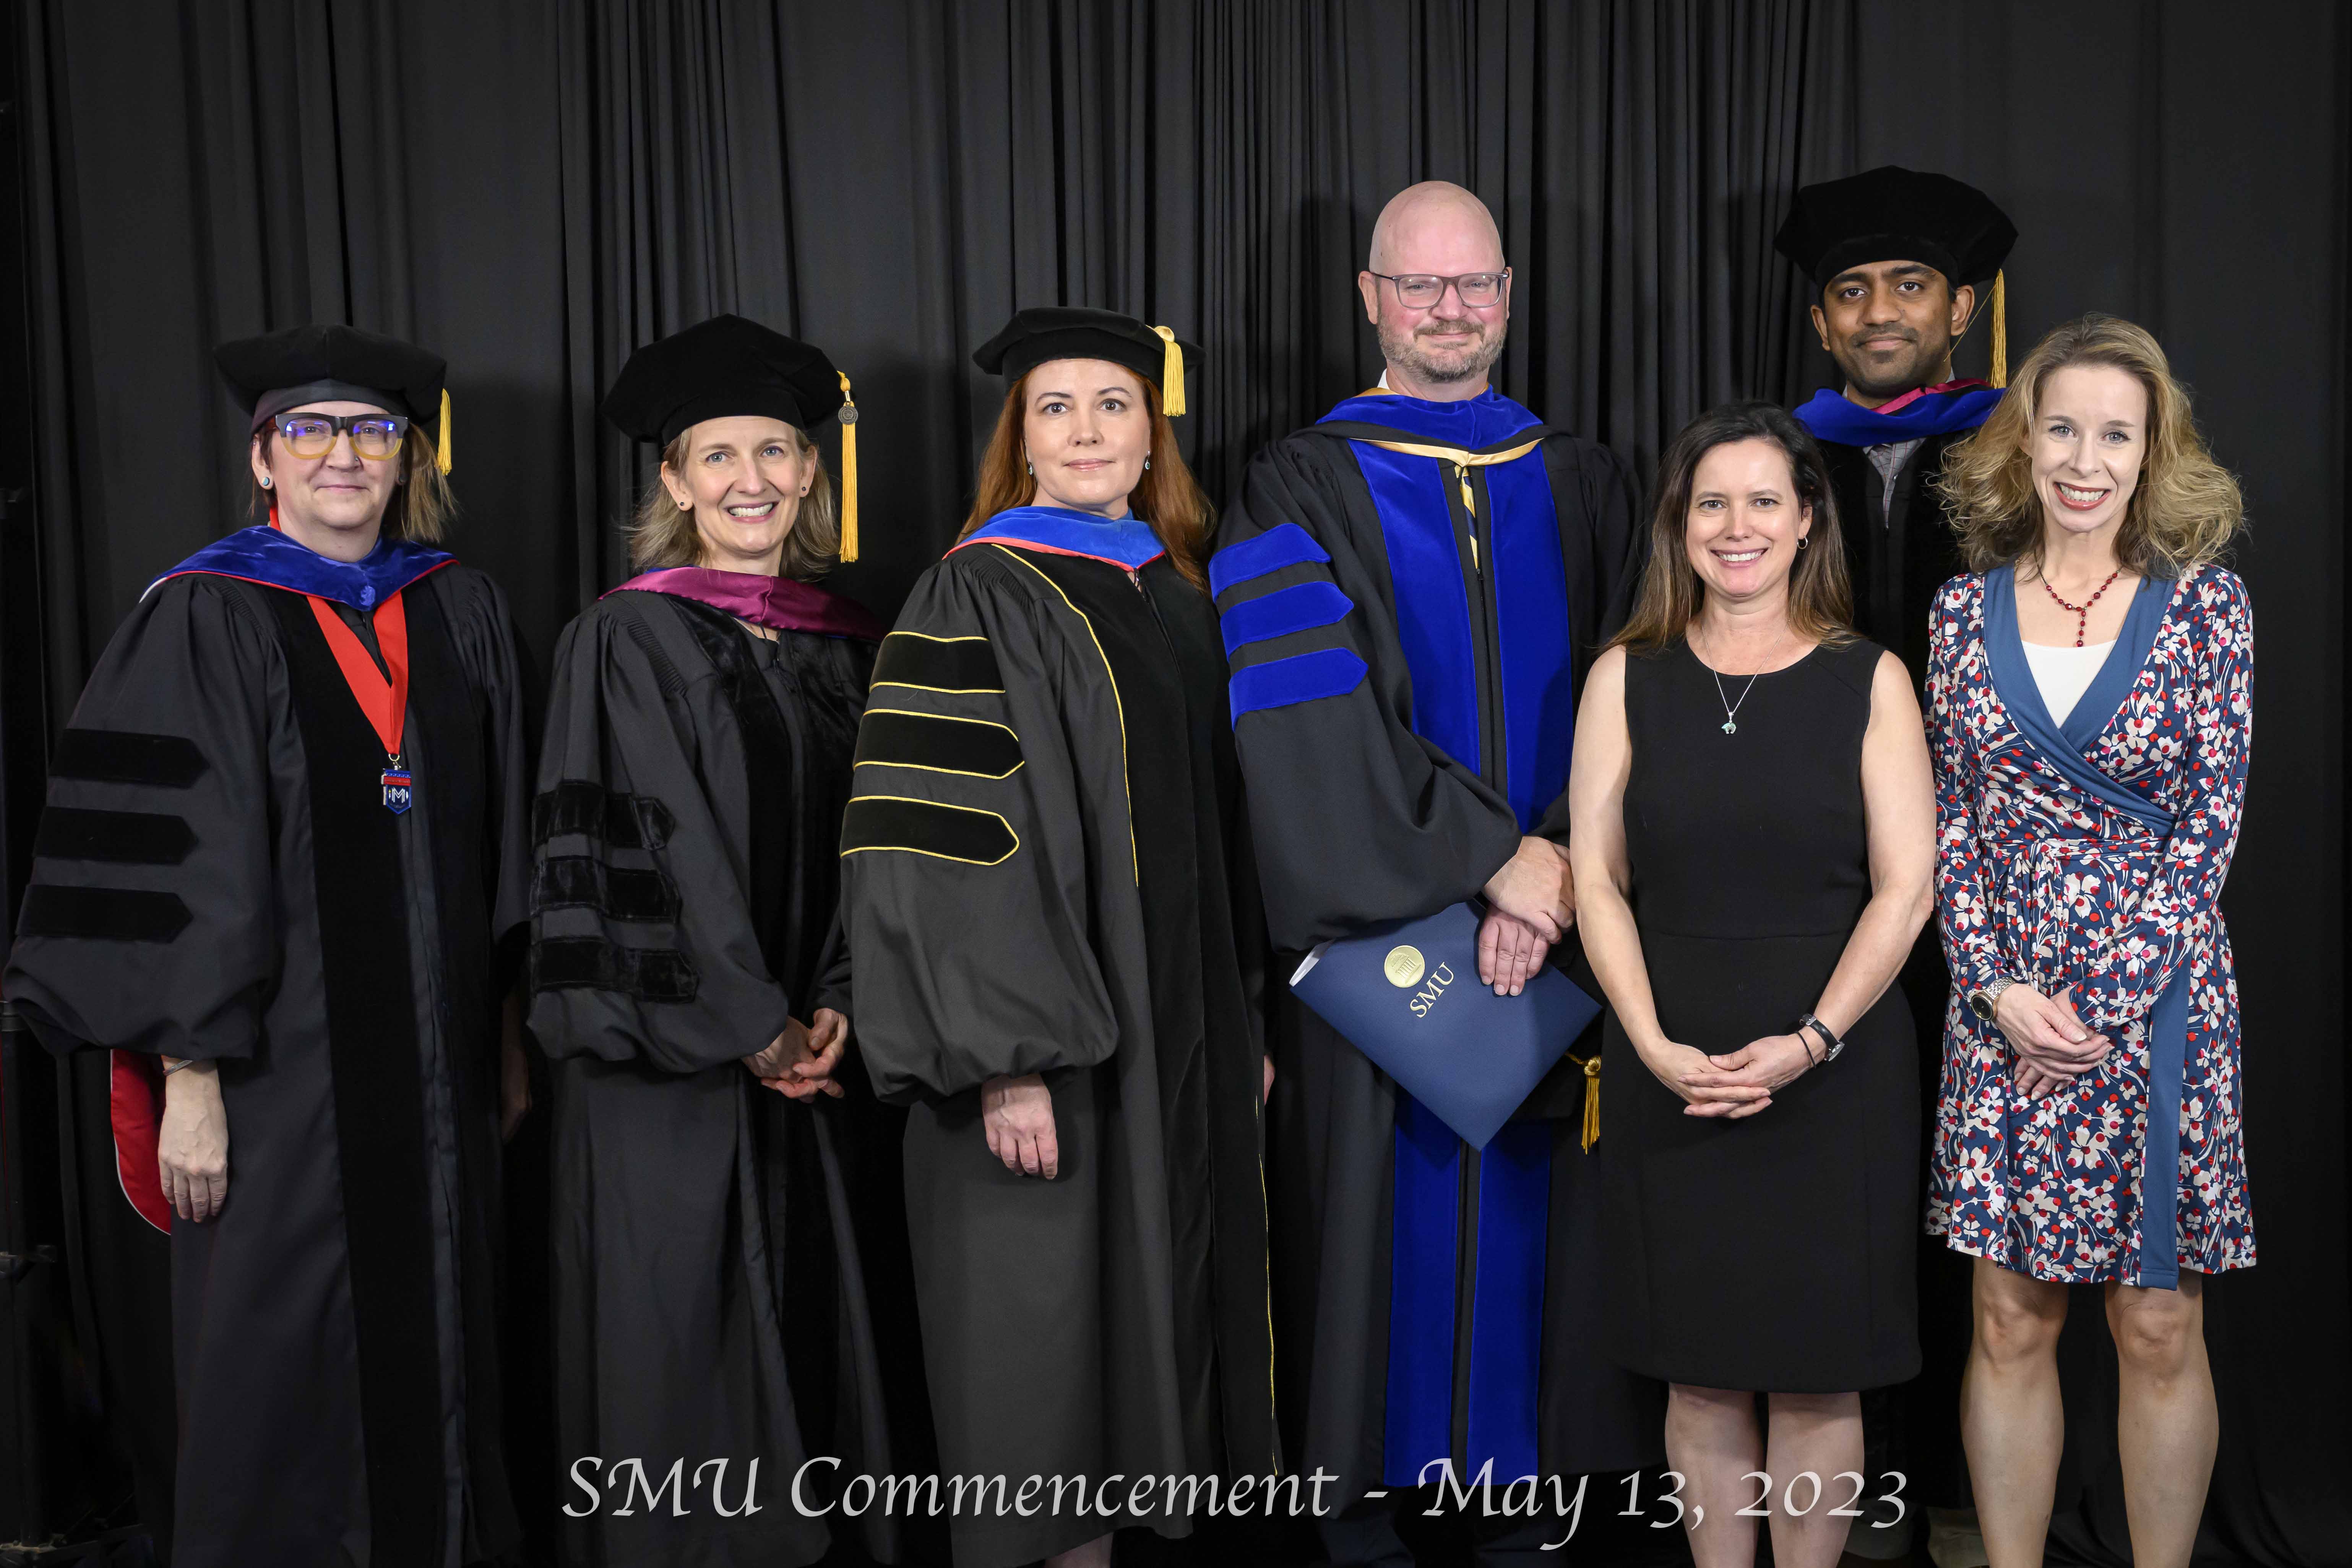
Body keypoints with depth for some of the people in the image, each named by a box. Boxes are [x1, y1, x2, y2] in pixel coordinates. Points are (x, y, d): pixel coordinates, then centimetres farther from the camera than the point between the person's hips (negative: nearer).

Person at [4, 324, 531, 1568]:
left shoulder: (461, 611, 7)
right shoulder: (204, 623, -6)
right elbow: (164, 861, -10)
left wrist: (507, 1028, 12)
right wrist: (187, 1076, -14)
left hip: (437, 1067, 4)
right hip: (280, 1067, -4)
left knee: (435, 1341, 12)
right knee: (278, 1366, 4)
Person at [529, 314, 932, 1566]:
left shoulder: (844, 643, 11)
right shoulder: (627, 639, -4)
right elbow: (646, 848, -10)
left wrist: (835, 1006, -5)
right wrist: (752, 1028, -12)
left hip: (822, 1053, 5)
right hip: (674, 1060, -4)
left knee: (827, 1315, 8)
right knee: (681, 1333, 0)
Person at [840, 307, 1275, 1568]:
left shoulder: (1176, 592, 12)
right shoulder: (976, 598, -9)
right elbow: (943, 848, -16)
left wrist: (1243, 1020, 15)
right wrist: (1004, 1061, -22)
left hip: (1178, 1035, 7)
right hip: (1049, 1037, -7)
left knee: (1142, 1308, 13)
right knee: (1040, 1332, 1)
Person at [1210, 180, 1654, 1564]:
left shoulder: (1585, 489, 11)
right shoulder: (1304, 489, 1)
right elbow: (1319, 721, -10)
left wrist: (1559, 867, -13)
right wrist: (1491, 856, -16)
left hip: (1558, 911, 3)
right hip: (1381, 928, -2)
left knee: (1533, 1212, 6)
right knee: (1386, 1202, 3)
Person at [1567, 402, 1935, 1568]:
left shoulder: (1868, 680, 2)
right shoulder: (1627, 678, 5)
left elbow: (1905, 886, -2)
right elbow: (1596, 879, 1)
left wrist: (1809, 1042, -14)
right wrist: (1657, 1047, -11)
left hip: (1835, 1072, -1)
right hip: (1671, 1076, 1)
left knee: (1819, 1372, 6)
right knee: (1700, 1373, 8)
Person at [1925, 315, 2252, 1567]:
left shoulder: (2203, 604, -2)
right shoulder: (1967, 609, 5)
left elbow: (2210, 822, -5)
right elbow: (1948, 819, 5)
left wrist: (2098, 998, -11)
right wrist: (1999, 986, -7)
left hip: (2157, 1002, -2)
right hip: (2001, 1003, 2)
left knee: (2160, 1331, 6)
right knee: (2010, 1321, 7)